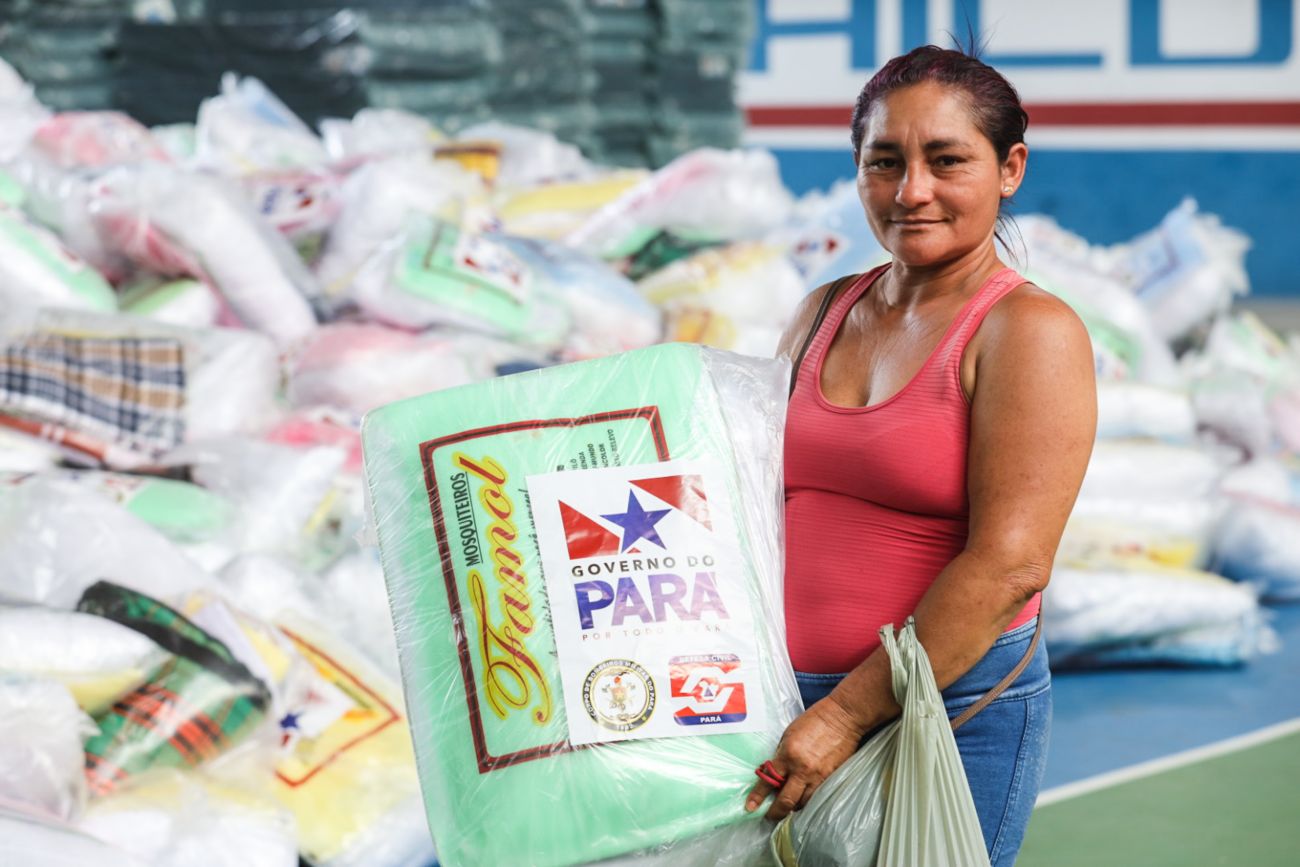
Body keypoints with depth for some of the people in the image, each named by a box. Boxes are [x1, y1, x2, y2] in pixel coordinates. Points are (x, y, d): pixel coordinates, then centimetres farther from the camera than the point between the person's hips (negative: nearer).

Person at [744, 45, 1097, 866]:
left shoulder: (1030, 332, -9)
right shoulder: (824, 314, 12)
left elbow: (1008, 564, -17)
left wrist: (846, 717, -19)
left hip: (955, 712, -5)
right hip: (789, 702, 6)